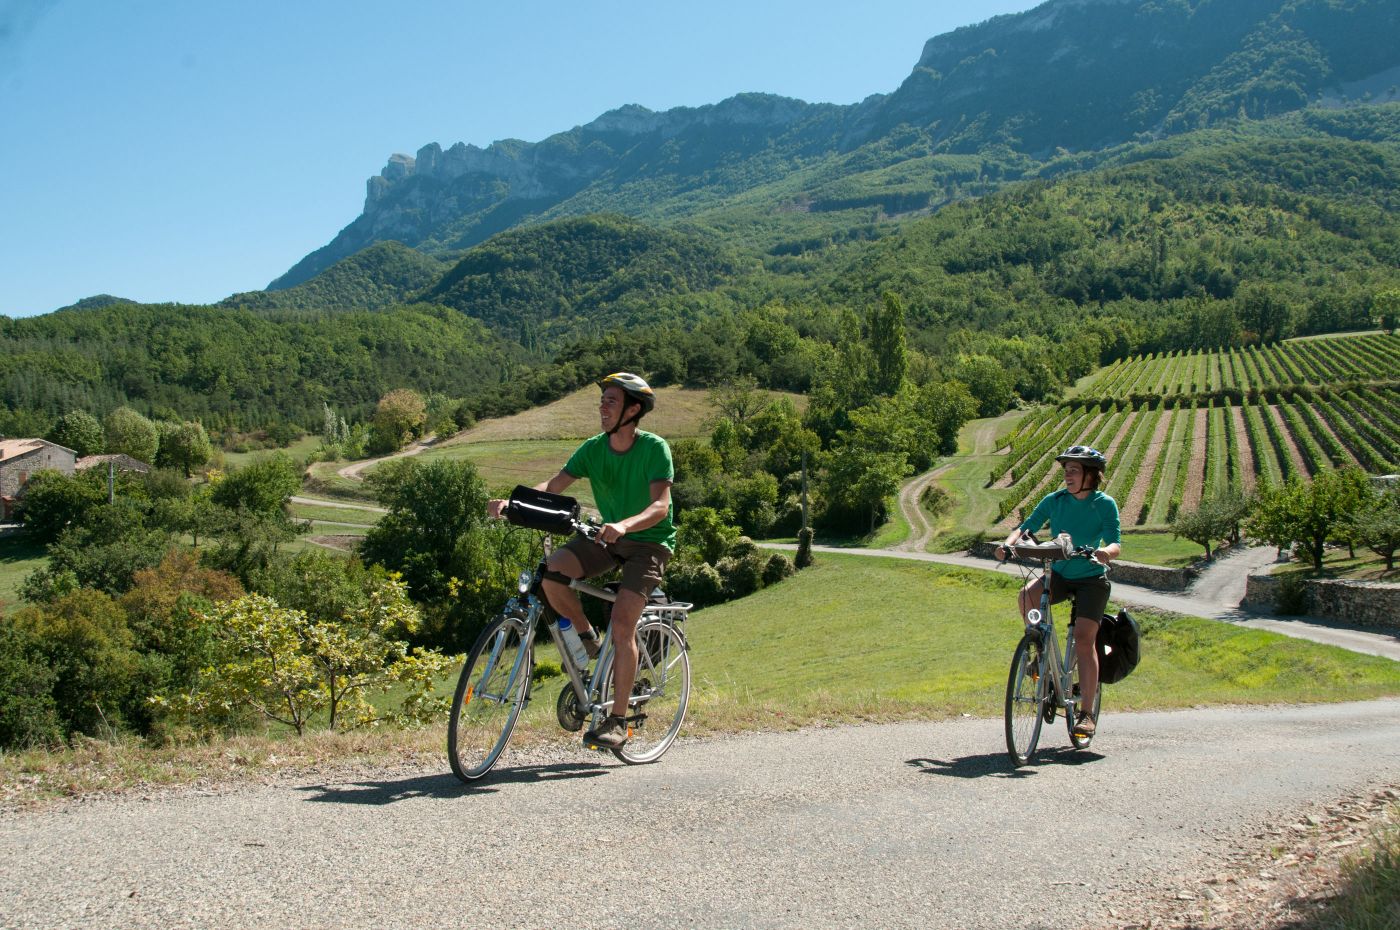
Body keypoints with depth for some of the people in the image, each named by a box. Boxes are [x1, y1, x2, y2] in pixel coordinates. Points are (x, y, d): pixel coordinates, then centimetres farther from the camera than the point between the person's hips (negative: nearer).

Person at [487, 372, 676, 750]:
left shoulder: (654, 448, -16)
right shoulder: (593, 448, -2)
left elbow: (659, 506, -26)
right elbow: (553, 486, -8)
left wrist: (625, 525, -46)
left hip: (649, 541, -5)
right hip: (609, 537, 5)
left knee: (622, 621, -21)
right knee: (552, 570, -24)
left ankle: (616, 721, -10)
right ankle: (586, 637, 2)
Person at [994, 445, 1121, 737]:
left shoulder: (1105, 504, -10)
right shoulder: (1055, 500, -2)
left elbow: (1116, 545, -18)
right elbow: (1027, 527, -8)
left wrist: (1106, 552, -42)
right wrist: (1009, 543, -29)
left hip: (1091, 578, -3)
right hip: (1059, 574, 3)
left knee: (1084, 639, -15)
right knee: (1028, 594, -30)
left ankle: (1086, 713, -7)